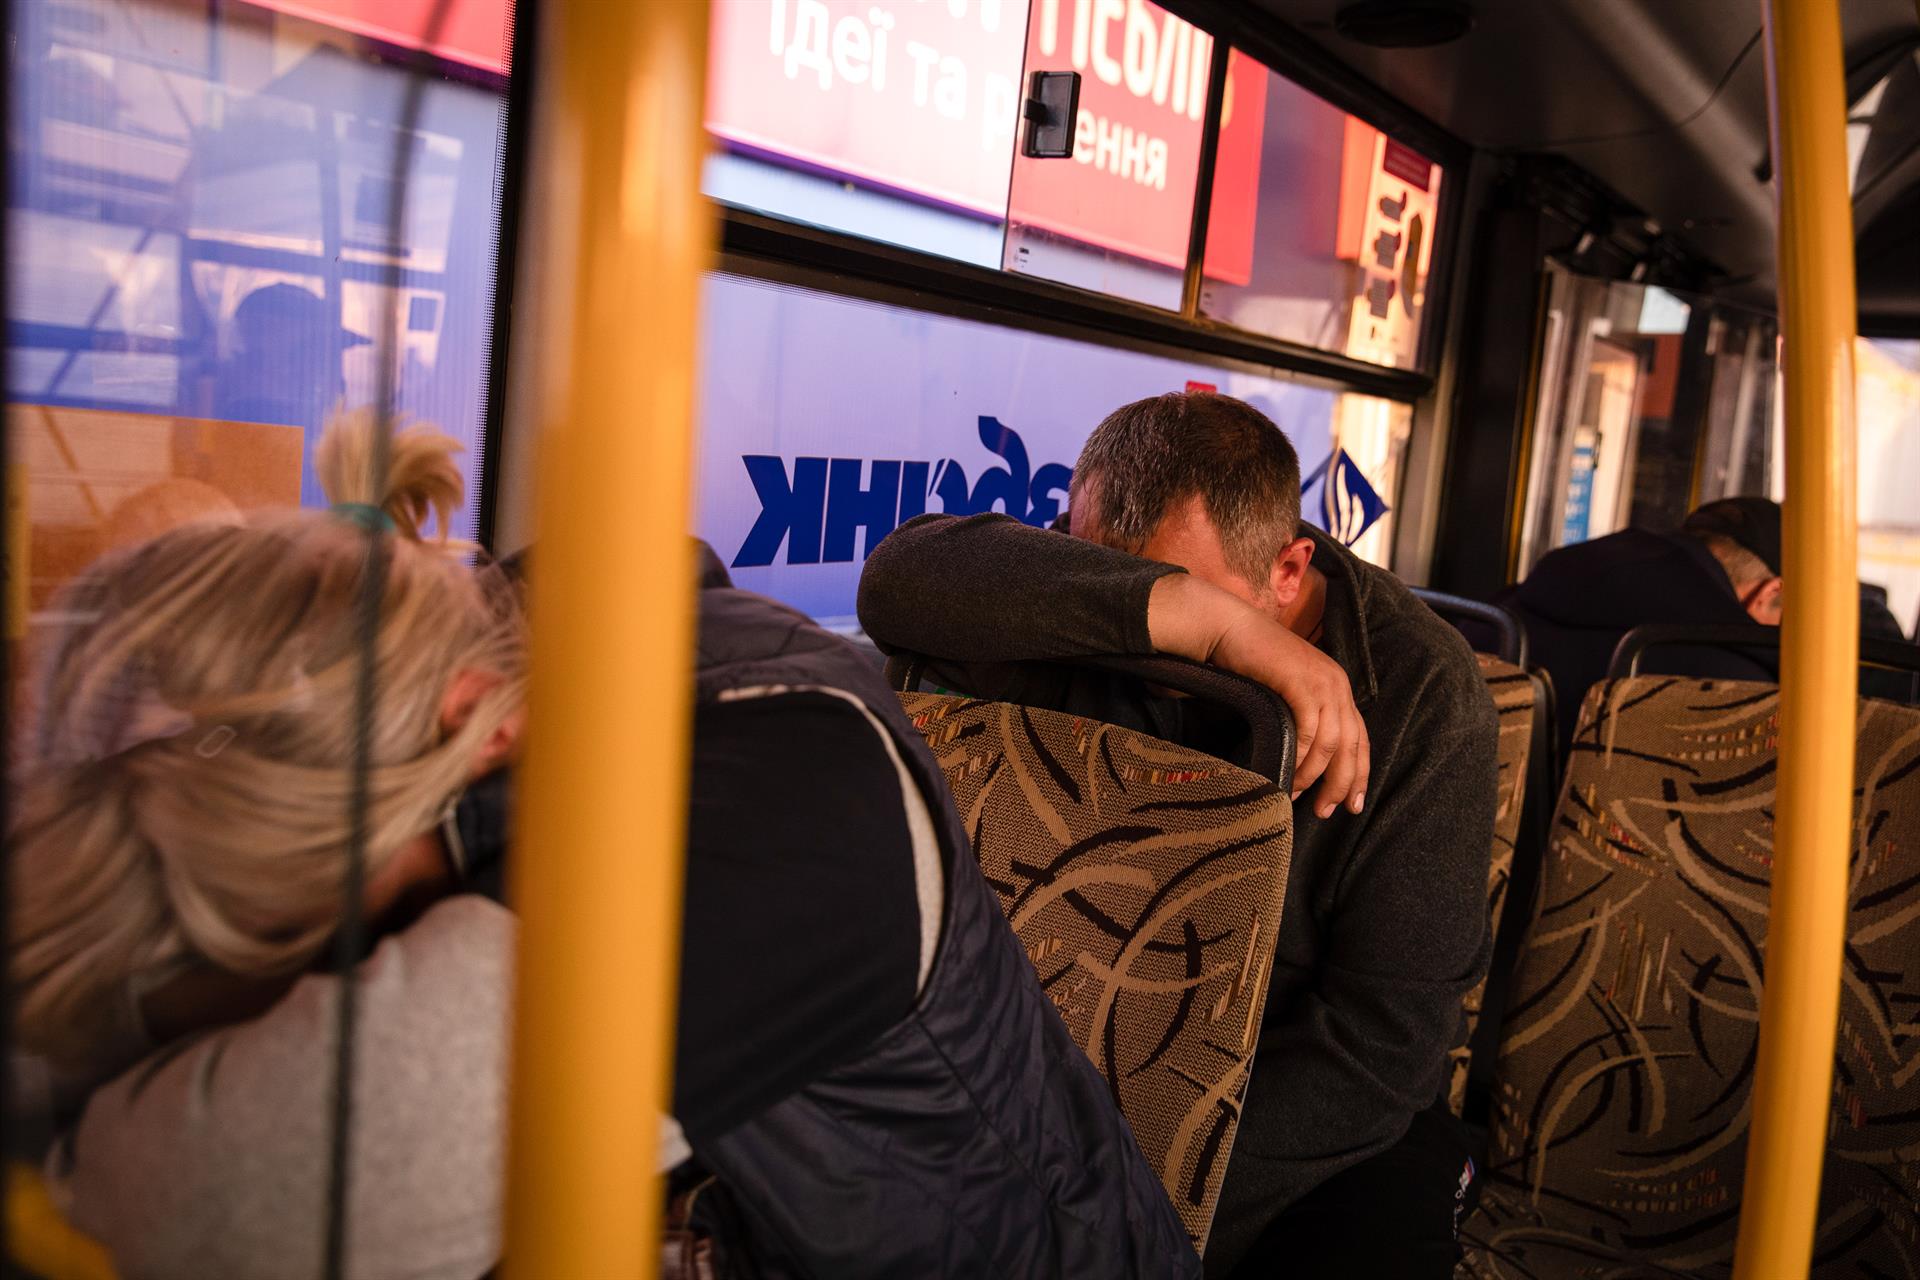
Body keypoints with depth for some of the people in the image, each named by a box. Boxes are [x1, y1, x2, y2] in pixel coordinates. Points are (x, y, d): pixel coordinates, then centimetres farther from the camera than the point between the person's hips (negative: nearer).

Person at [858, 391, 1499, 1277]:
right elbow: (902, 579, -30)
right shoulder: (1086, 618, -9)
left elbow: (1382, 1038, -17)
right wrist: (1197, 612, -36)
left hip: (1326, 1132, 0)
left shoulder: (1422, 695, -15)